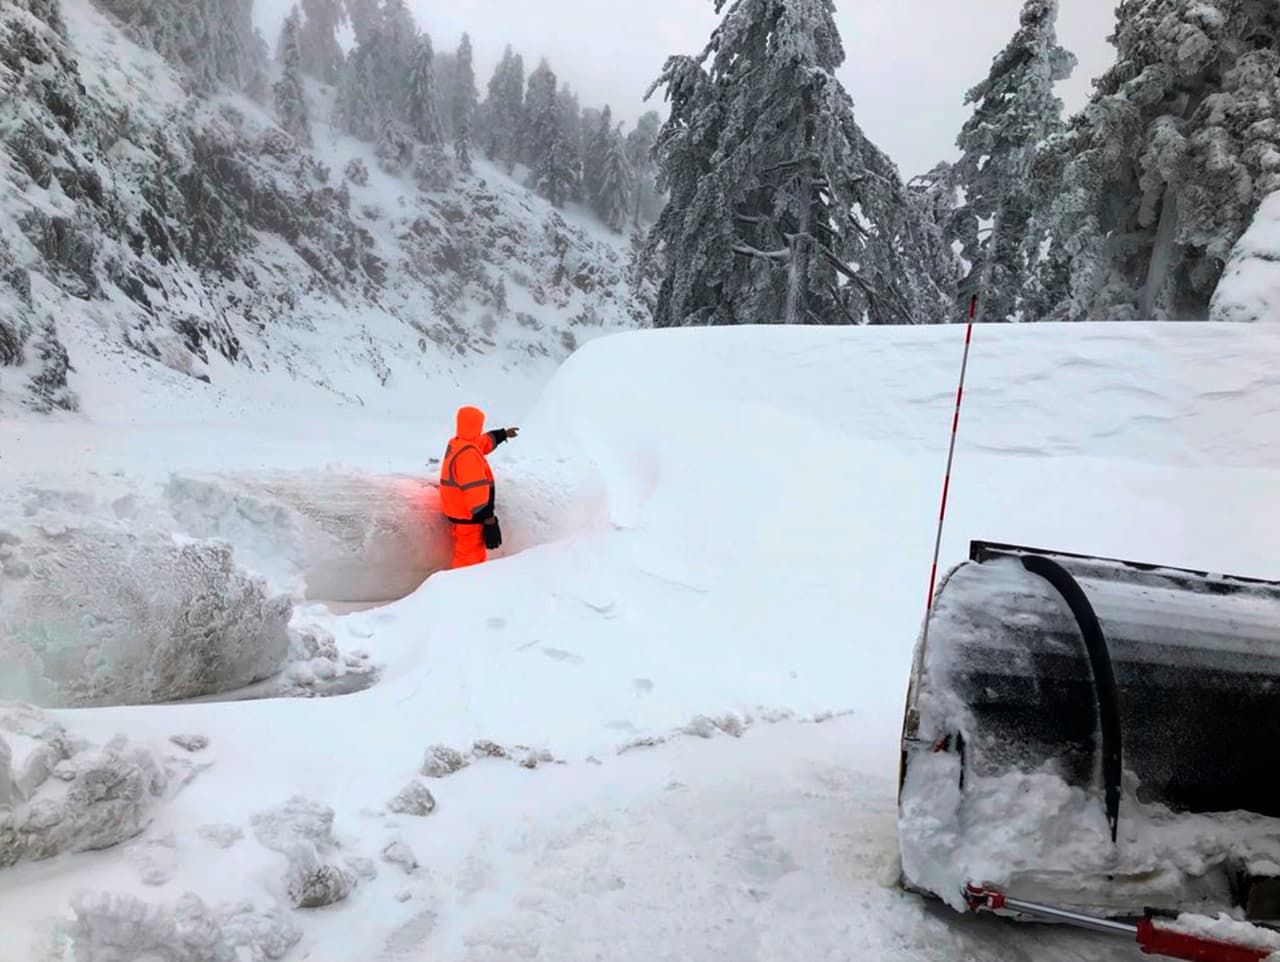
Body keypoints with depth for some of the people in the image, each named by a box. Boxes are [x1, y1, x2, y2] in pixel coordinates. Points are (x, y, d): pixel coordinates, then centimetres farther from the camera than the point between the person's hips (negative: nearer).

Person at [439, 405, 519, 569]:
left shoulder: (456, 444, 6)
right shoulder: (468, 454, -25)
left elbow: (484, 441, 27)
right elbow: (476, 490, -28)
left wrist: (503, 434, 40)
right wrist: (488, 517, -24)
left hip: (458, 511, 10)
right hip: (469, 516, -10)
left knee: (467, 554, 21)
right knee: (470, 557, -4)